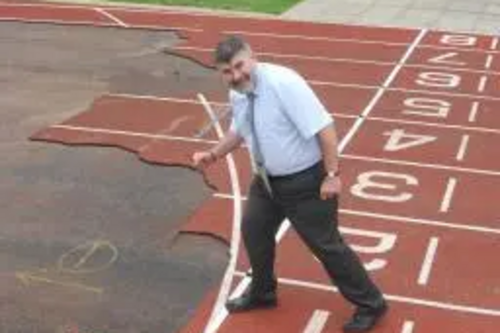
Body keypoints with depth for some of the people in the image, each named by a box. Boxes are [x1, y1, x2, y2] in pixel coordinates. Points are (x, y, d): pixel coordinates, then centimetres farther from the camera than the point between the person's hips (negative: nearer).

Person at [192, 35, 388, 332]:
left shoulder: (284, 83, -30)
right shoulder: (238, 95, -4)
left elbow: (323, 127, -29)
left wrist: (332, 175, -27)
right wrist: (214, 154, 5)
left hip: (305, 181, -8)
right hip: (267, 178, 8)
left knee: (326, 244, 2)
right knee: (254, 230, 20)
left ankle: (370, 305, 22)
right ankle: (262, 292, 46)